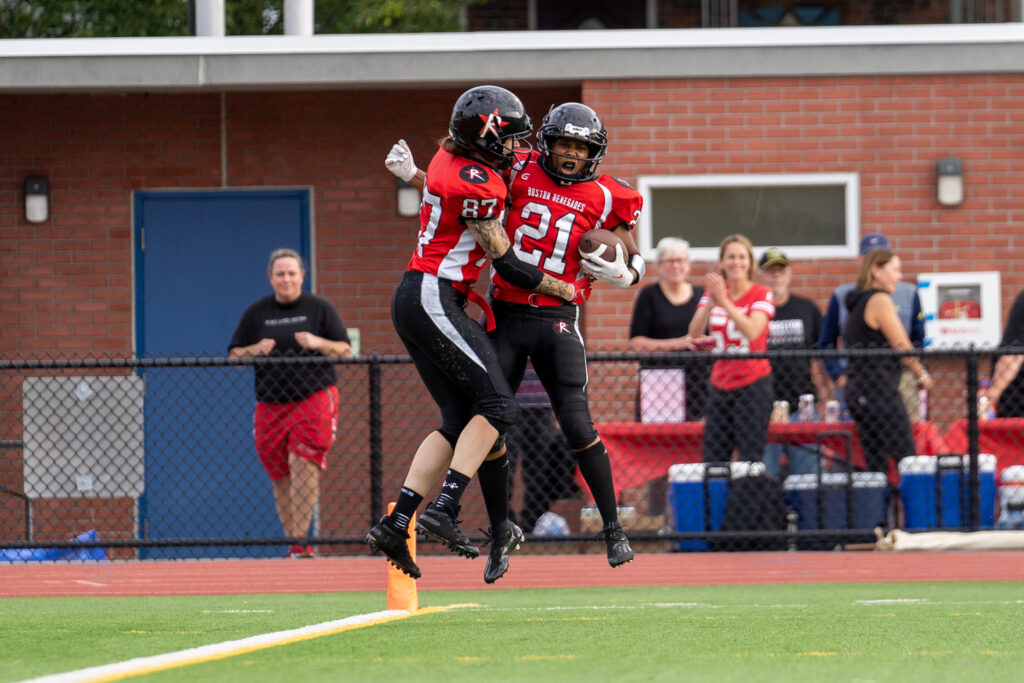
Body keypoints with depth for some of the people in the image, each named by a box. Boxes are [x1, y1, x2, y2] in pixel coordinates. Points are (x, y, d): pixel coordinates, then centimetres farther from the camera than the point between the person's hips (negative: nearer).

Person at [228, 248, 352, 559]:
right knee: (280, 475, 2)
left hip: (314, 398, -3)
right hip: (270, 405, 3)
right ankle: (293, 541, 10)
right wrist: (255, 350, -8)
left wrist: (318, 343, -13)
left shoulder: (320, 308, 6)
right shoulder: (255, 313, 12)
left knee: (303, 464, -18)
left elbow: (345, 351, 6)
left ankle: (300, 541, -19)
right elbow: (233, 356, 12)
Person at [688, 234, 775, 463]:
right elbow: (694, 333, -2)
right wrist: (711, 302, -16)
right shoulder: (713, 291, 10)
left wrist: (724, 301, -26)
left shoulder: (762, 294, -3)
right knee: (712, 460, 0)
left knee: (750, 459, -9)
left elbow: (752, 332, -20)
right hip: (720, 383, 4)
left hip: (752, 384, -4)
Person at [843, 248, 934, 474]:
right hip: (879, 389, -9)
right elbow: (902, 346, -9)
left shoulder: (858, 302, 18)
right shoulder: (880, 301, -10)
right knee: (905, 458, -11)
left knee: (876, 464, 7)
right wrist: (922, 375, 3)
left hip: (857, 388, 9)